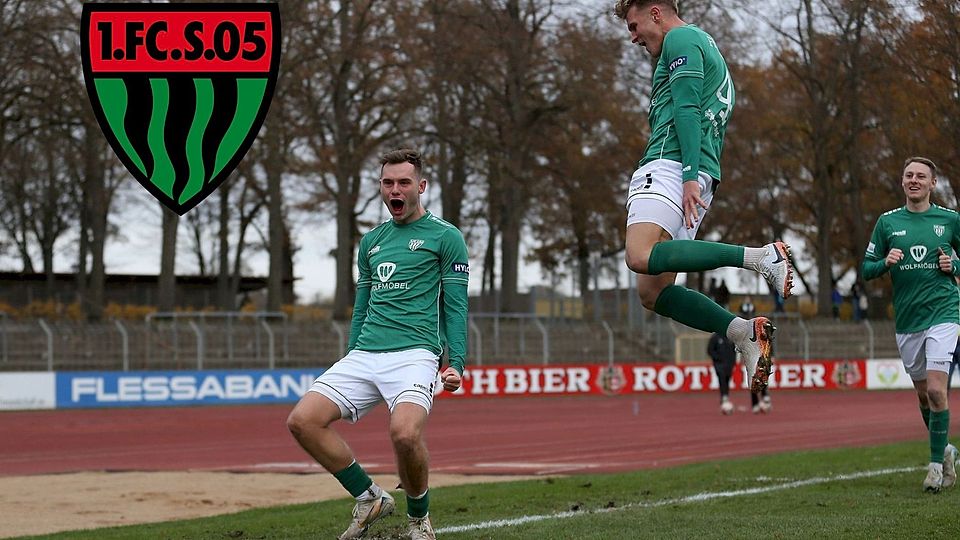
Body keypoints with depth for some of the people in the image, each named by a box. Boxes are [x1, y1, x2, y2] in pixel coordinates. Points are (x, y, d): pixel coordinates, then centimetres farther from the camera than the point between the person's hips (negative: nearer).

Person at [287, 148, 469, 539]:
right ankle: (369, 499, 3)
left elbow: (455, 306, 1)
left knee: (405, 432, -32)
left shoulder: (445, 237, 4)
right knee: (302, 420, -13)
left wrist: (456, 363, -9)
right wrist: (350, 359, 24)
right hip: (363, 356, 6)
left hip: (413, 355, -6)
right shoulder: (371, 241, 21)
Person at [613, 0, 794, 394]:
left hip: (670, 165, -10)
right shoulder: (704, 46, 32)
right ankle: (745, 332, -7)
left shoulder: (681, 40, 1)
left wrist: (690, 175, -22)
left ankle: (761, 257, -31)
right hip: (693, 176, 10)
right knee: (652, 293, 3)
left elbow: (686, 110, -13)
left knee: (641, 257, -30)